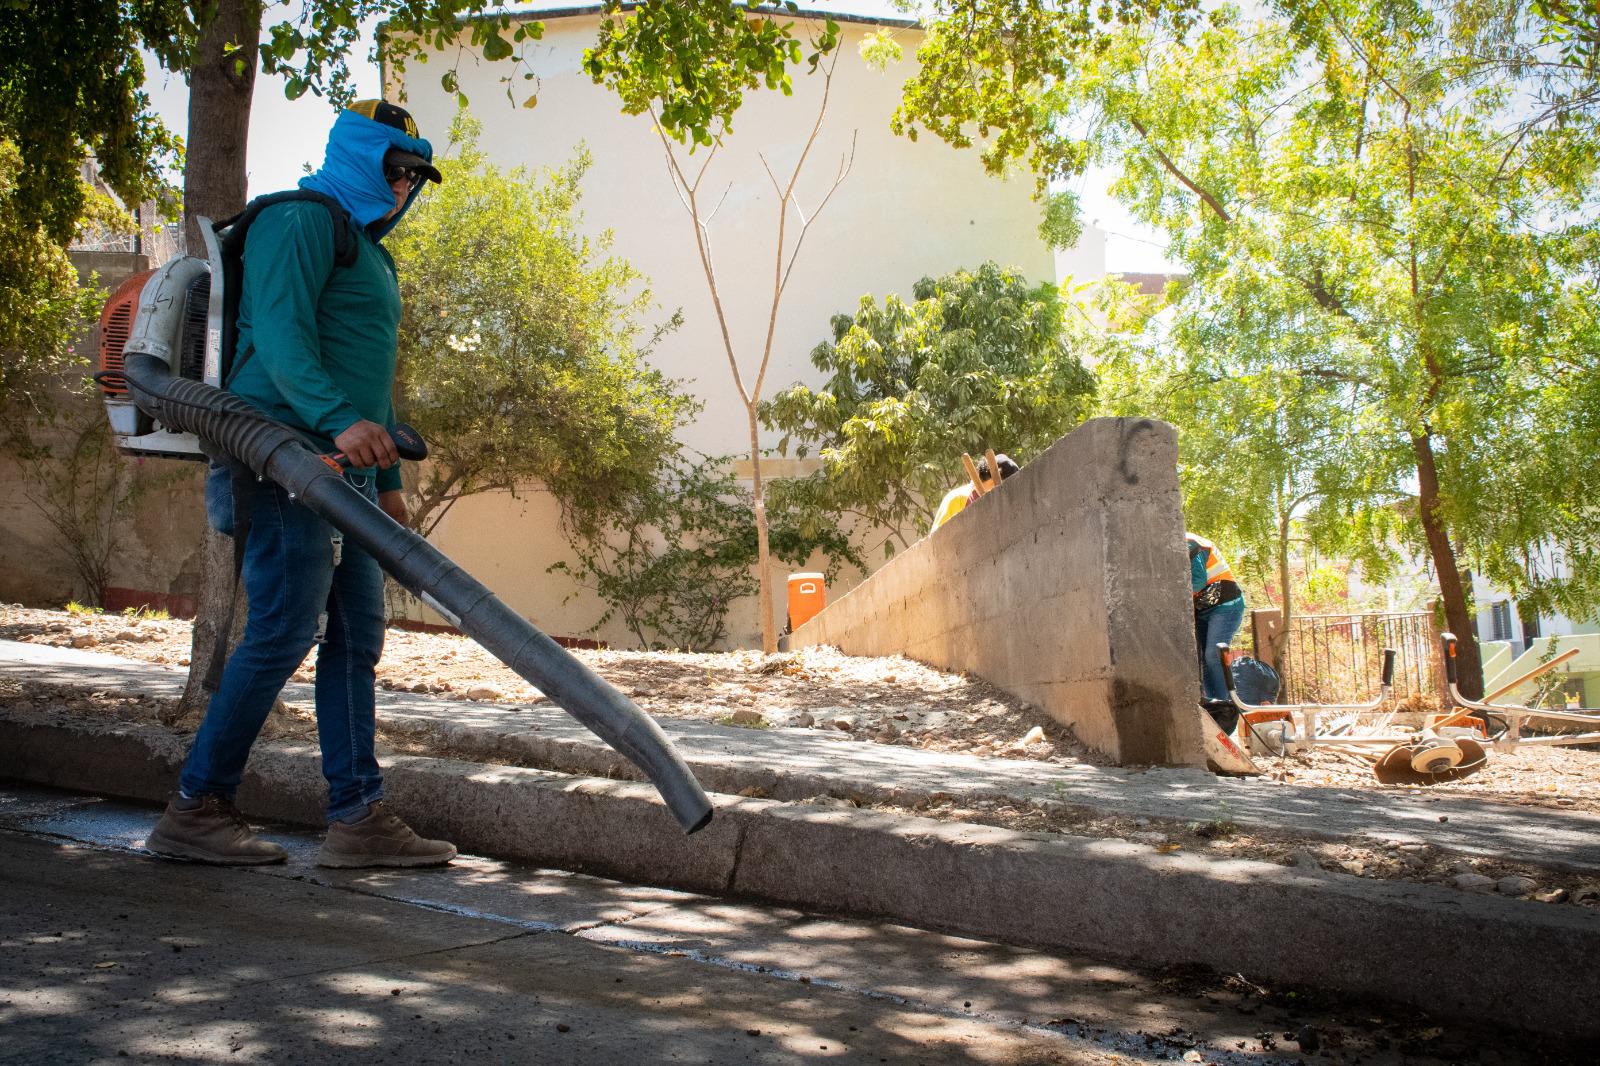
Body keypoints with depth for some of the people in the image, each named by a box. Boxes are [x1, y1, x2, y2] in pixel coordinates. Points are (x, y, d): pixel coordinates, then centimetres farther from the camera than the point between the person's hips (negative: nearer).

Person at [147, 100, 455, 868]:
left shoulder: (371, 252, 27)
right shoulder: (299, 221, -3)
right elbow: (280, 335, -18)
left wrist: (386, 481, 25)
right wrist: (339, 418, -34)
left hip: (346, 467, 10)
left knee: (356, 638, 5)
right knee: (282, 634, -11)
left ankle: (357, 817, 7)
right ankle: (194, 809, 1)